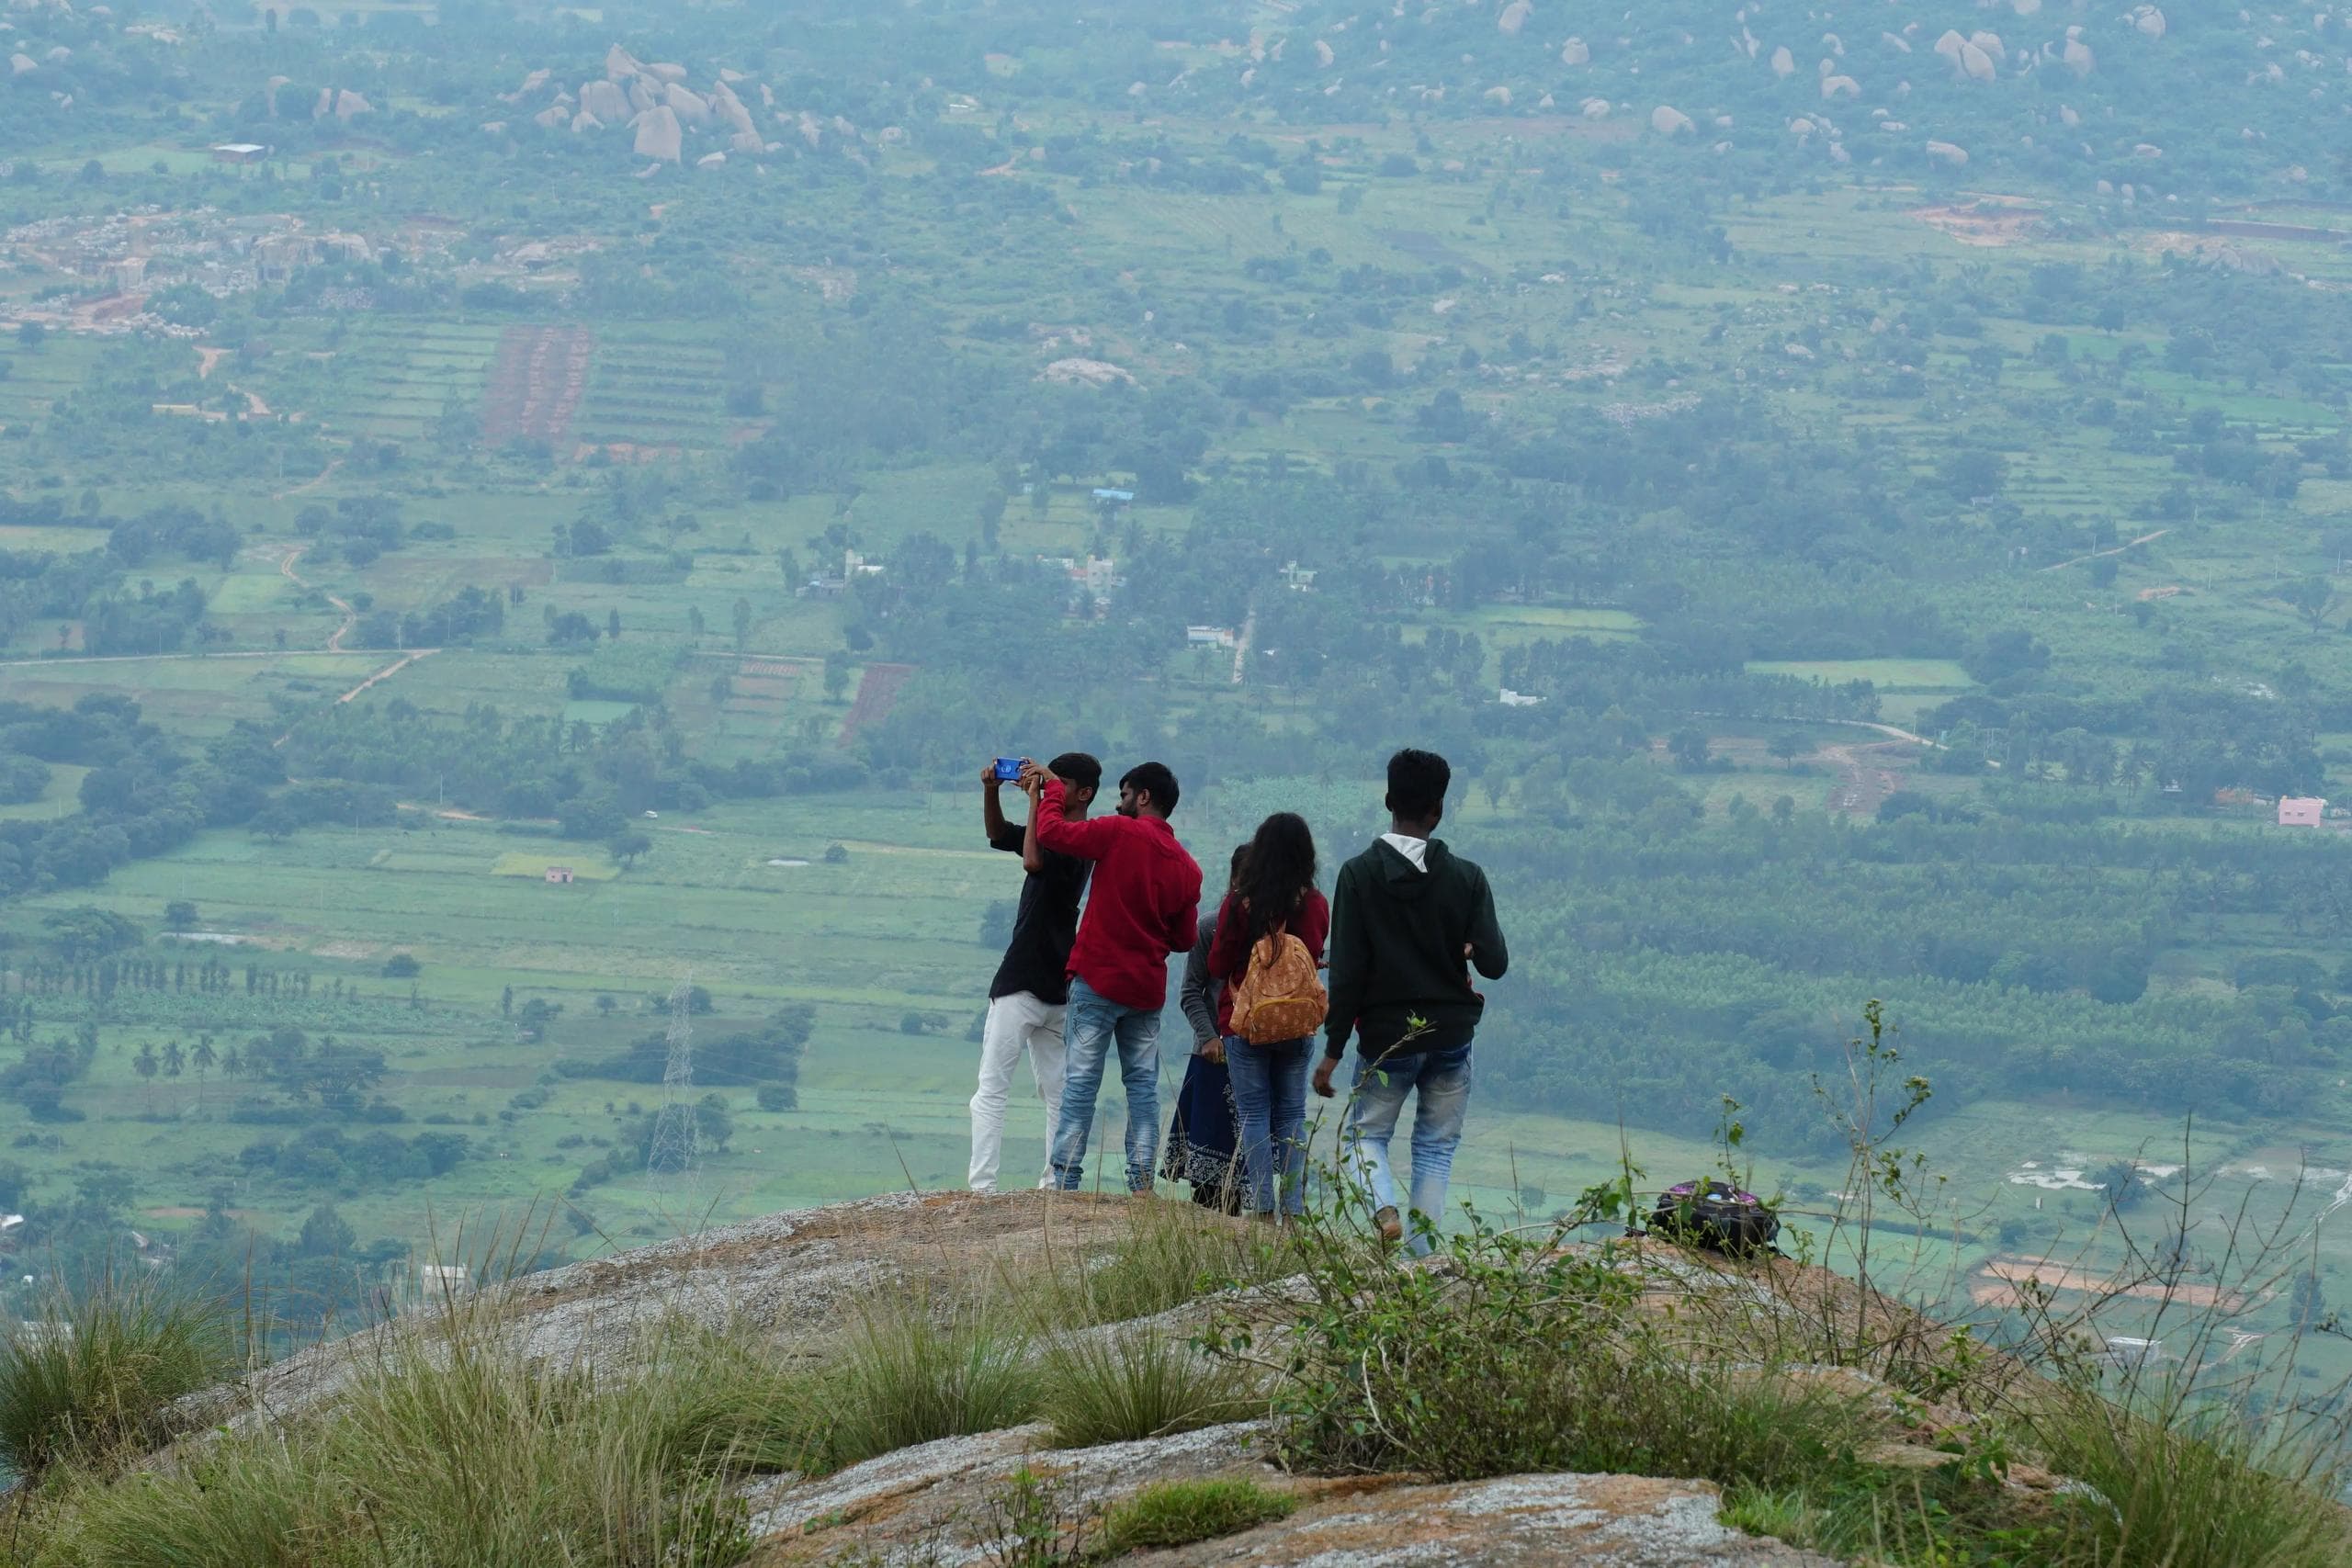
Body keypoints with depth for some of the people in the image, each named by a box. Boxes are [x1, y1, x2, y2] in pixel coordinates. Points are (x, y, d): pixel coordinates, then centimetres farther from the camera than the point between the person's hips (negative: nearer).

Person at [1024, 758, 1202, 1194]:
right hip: (1148, 988, 5)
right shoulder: (1187, 867, 7)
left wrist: (1052, 789, 4)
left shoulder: (1119, 833, -10)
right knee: (1143, 1084, 9)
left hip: (1099, 978, -5)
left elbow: (1051, 832, -12)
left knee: (1081, 1080, -3)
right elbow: (1185, 938, 12)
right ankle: (1142, 1181, 4)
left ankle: (1065, 1179, -7)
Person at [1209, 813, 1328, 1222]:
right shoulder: (1316, 905, -5)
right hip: (1298, 1027, 2)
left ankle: (1261, 1209, -2)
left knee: (1254, 1115, 3)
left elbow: (1218, 965, -5)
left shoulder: (1240, 903, -12)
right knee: (1292, 1116, 9)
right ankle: (1295, 1210, 4)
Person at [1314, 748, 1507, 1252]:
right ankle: (1422, 1253, 6)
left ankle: (1384, 1207, -14)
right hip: (1451, 1036, 1)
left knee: (1365, 1134, 15)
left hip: (1384, 1039, -1)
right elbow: (1494, 963, -6)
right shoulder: (1466, 878, -6)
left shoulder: (1359, 874, -9)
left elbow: (1347, 970, -11)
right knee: (1436, 1145, 13)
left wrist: (1333, 1049, -6)